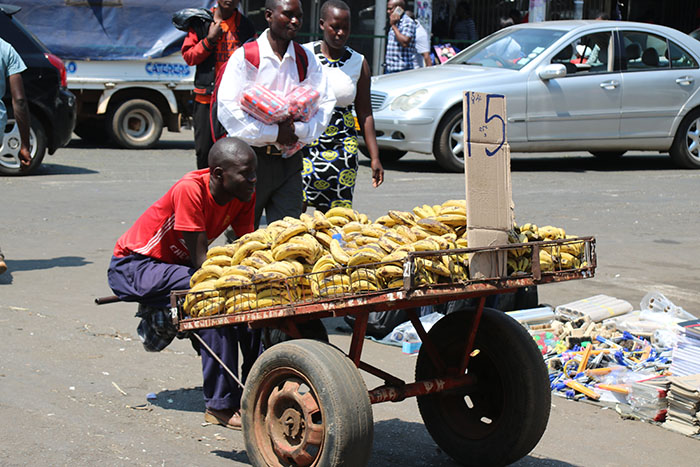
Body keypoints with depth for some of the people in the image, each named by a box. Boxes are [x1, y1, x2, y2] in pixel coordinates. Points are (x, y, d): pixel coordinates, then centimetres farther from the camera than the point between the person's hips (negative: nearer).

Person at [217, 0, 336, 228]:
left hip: (289, 160, 4)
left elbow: (326, 102, 4)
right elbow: (228, 109, -14)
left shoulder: (306, 59, 9)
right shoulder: (244, 57, -5)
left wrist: (298, 130, -12)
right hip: (251, 157, -3)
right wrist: (274, 133, -16)